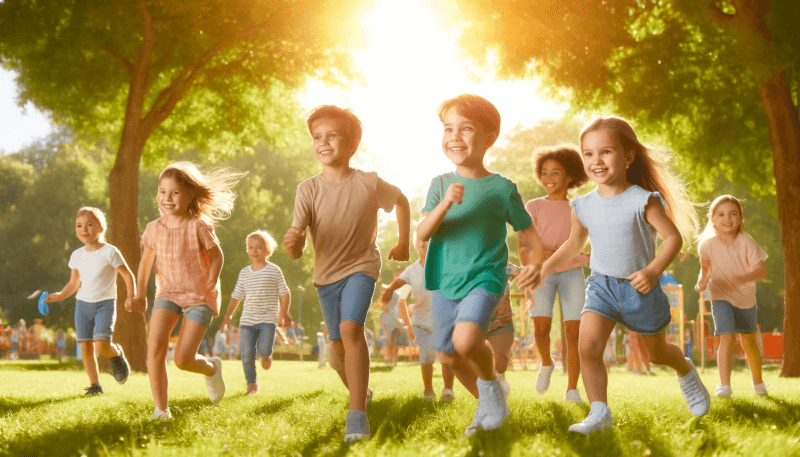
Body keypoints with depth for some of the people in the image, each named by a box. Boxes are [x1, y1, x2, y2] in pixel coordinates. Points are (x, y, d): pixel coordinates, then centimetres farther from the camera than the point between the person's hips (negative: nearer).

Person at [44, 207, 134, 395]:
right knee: (86, 347, -1)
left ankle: (117, 354, 14)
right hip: (83, 303, 5)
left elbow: (127, 275, -3)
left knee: (102, 346, -19)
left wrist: (130, 297, -14)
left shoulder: (110, 252, -8)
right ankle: (94, 384, 10)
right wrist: (60, 295, -4)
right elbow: (74, 283, 13)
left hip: (105, 304, -4)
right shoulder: (77, 255, 7)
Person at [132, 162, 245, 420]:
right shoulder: (154, 228, -3)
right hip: (168, 294, 3)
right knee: (155, 345, -21)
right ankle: (161, 409, -11)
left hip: (199, 298, -3)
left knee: (183, 360, -9)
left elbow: (216, 256, -1)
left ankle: (212, 368, 28)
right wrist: (141, 295, 19)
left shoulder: (199, 227, -15)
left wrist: (210, 285, -10)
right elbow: (146, 260, 14)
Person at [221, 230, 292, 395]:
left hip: (268, 318, -3)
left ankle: (266, 355, 19)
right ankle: (251, 383, 15)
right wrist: (227, 316, 6)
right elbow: (236, 296, 13)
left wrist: (284, 313, -8)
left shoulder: (274, 270, 1)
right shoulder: (244, 273, 10)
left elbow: (284, 293, 2)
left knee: (264, 348, -19)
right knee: (247, 353, -3)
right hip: (247, 319, 3)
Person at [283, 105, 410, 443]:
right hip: (326, 274, 3)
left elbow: (401, 200, 8)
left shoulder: (369, 184, -16)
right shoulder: (308, 190, -15)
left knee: (351, 328, -26)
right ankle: (359, 394, 42)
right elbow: (296, 252, -21)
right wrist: (292, 241, -44)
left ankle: (357, 415, -30)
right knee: (339, 346, 13)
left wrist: (403, 244, 8)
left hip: (361, 266, -3)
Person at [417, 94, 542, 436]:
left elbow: (527, 232, 4)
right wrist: (445, 204, -26)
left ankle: (490, 382, 3)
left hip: (484, 278, -4)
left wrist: (533, 264, -13)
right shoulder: (440, 184, 1)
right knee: (448, 356, 13)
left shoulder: (502, 188, -6)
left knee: (466, 339, -29)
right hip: (445, 281, 4)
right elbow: (422, 234, -10)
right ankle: (485, 404, 39)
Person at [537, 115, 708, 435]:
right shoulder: (583, 207, -2)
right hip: (601, 286, 3)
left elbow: (674, 237, -15)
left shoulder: (643, 202, -17)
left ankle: (686, 371, 51)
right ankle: (599, 413, -10)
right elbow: (574, 244, 15)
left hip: (639, 288, -3)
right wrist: (545, 267, 4)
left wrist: (653, 271, -29)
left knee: (657, 352, 17)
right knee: (587, 345, -18)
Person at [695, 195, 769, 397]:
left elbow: (761, 271, -23)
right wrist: (702, 281, -18)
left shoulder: (746, 242, -19)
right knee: (726, 337, -20)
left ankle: (758, 381, 37)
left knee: (749, 342, 14)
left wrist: (744, 277, -42)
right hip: (721, 297, -1)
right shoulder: (707, 245, -15)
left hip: (746, 298, 1)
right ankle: (724, 385, -16)